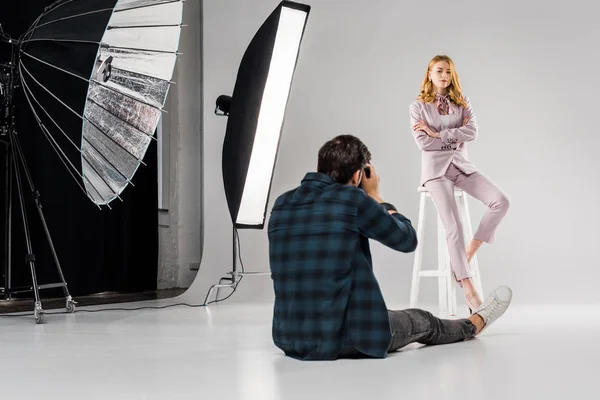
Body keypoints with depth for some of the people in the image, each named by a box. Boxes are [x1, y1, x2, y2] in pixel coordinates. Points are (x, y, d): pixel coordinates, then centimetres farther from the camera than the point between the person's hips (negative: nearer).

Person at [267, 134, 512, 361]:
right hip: (342, 341, -5)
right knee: (419, 321, 26)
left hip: (288, 339, 6)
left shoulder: (281, 204, 2)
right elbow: (408, 240, 1)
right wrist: (374, 194, 11)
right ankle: (472, 325, 57)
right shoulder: (352, 199, -14)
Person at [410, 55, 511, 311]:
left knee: (501, 201, -18)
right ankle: (469, 291, -18)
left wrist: (438, 133, -12)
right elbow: (423, 143, -10)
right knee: (454, 227, -18)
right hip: (435, 168, -4)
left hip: (461, 165, 4)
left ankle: (468, 253, -6)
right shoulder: (418, 107, 2)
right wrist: (456, 138, -6)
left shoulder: (462, 104, 11)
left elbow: (472, 132, -8)